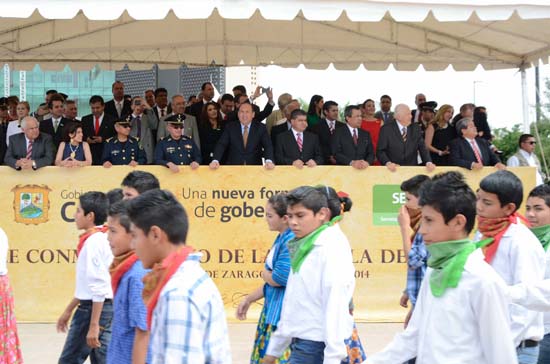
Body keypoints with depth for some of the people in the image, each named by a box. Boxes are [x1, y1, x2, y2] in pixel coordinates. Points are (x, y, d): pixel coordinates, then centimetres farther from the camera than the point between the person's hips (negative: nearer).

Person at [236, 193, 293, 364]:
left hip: (284, 313, -10)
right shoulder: (281, 238, 12)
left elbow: (280, 278, -22)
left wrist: (265, 274, 0)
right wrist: (248, 300, 22)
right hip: (272, 309, 10)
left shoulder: (291, 241, -19)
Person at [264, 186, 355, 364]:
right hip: (302, 343, 9)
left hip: (316, 346, -9)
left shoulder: (332, 248, -13)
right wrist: (274, 349, 23)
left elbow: (335, 306, -19)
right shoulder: (304, 247, 15)